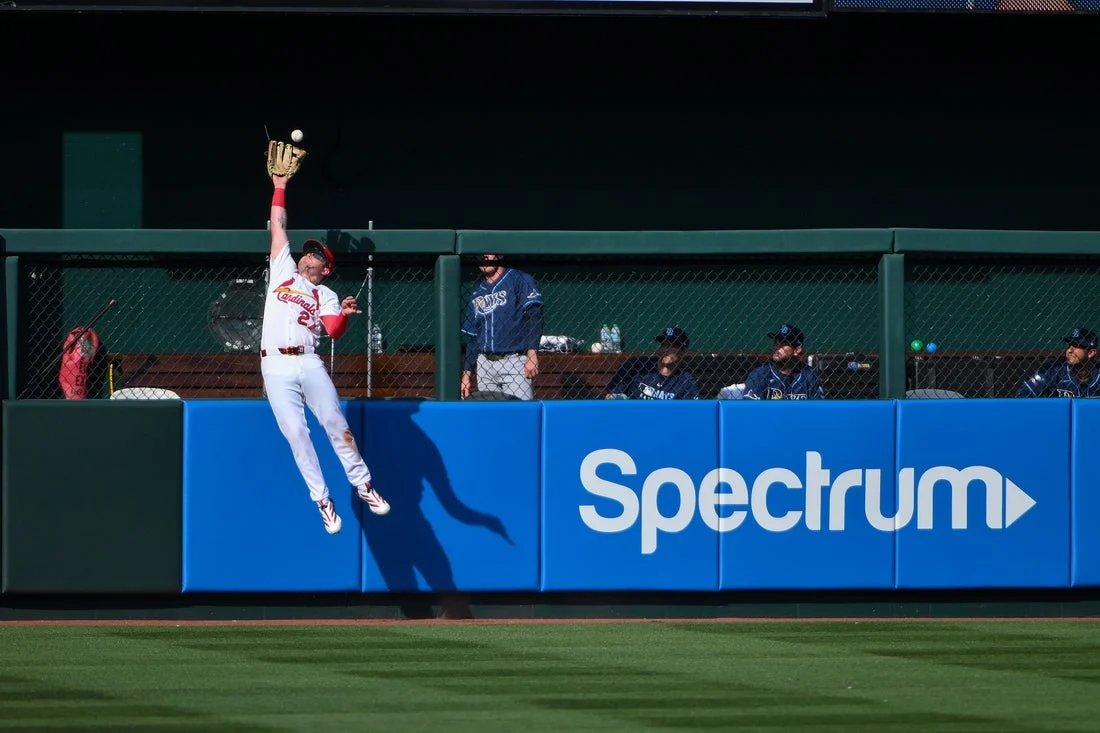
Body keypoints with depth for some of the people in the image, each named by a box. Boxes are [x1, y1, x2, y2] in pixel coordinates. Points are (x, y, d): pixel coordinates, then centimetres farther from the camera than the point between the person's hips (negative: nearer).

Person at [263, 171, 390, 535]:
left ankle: (363, 484, 5)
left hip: (309, 364, -1)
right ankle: (322, 500, -4)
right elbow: (278, 227, 21)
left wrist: (344, 314, -23)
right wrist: (280, 187, 20)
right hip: (276, 368, 1)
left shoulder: (326, 296, 14)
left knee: (335, 423, -7)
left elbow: (334, 331, -3)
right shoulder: (283, 273, 20)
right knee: (295, 432, -8)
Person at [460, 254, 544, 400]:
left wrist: (532, 355, -18)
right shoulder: (477, 295, 20)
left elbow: (534, 317, -8)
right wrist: (466, 374, 16)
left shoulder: (520, 280, 1)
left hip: (515, 361, -6)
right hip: (484, 365, 6)